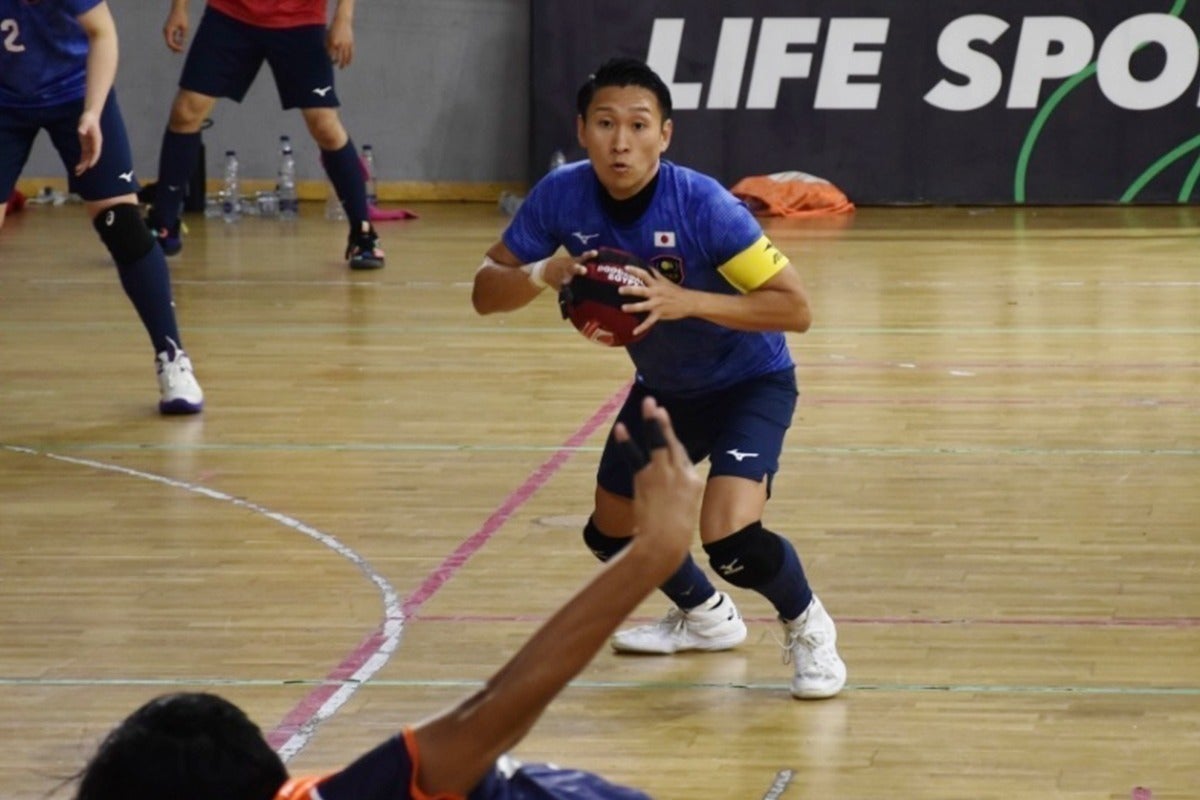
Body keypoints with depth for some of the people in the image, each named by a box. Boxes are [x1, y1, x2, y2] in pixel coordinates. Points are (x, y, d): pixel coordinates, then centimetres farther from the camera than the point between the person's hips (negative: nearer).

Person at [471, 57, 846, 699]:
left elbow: (794, 308, -31)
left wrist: (687, 302, -42)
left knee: (730, 539, -25)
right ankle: (705, 616, 47)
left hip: (749, 381, -6)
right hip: (663, 387, 6)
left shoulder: (704, 206, -32)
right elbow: (485, 292, -11)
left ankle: (807, 627, 8)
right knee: (610, 533, 16)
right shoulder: (561, 197, -19)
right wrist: (543, 273, -33)